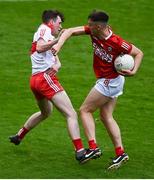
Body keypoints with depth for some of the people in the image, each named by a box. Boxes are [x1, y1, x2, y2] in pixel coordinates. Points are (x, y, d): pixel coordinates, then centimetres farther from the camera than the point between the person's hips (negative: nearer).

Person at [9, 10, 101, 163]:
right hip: (45, 77, -10)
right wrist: (57, 40, -30)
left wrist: (56, 66, -8)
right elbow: (39, 48, -23)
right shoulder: (45, 29, -2)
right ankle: (80, 152, -25)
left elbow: (56, 61, 13)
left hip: (35, 79, 10)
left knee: (45, 112, 35)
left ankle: (18, 137, 42)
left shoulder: (49, 36, 26)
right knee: (71, 114, -15)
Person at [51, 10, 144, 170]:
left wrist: (133, 71, -25)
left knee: (85, 110, -1)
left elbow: (139, 53, -14)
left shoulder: (117, 43, -27)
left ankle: (93, 147, -6)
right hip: (109, 82, 8)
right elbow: (70, 31, -5)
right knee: (106, 116, 10)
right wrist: (59, 44, -20)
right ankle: (120, 153, 10)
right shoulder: (93, 31, -8)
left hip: (109, 82, -8)